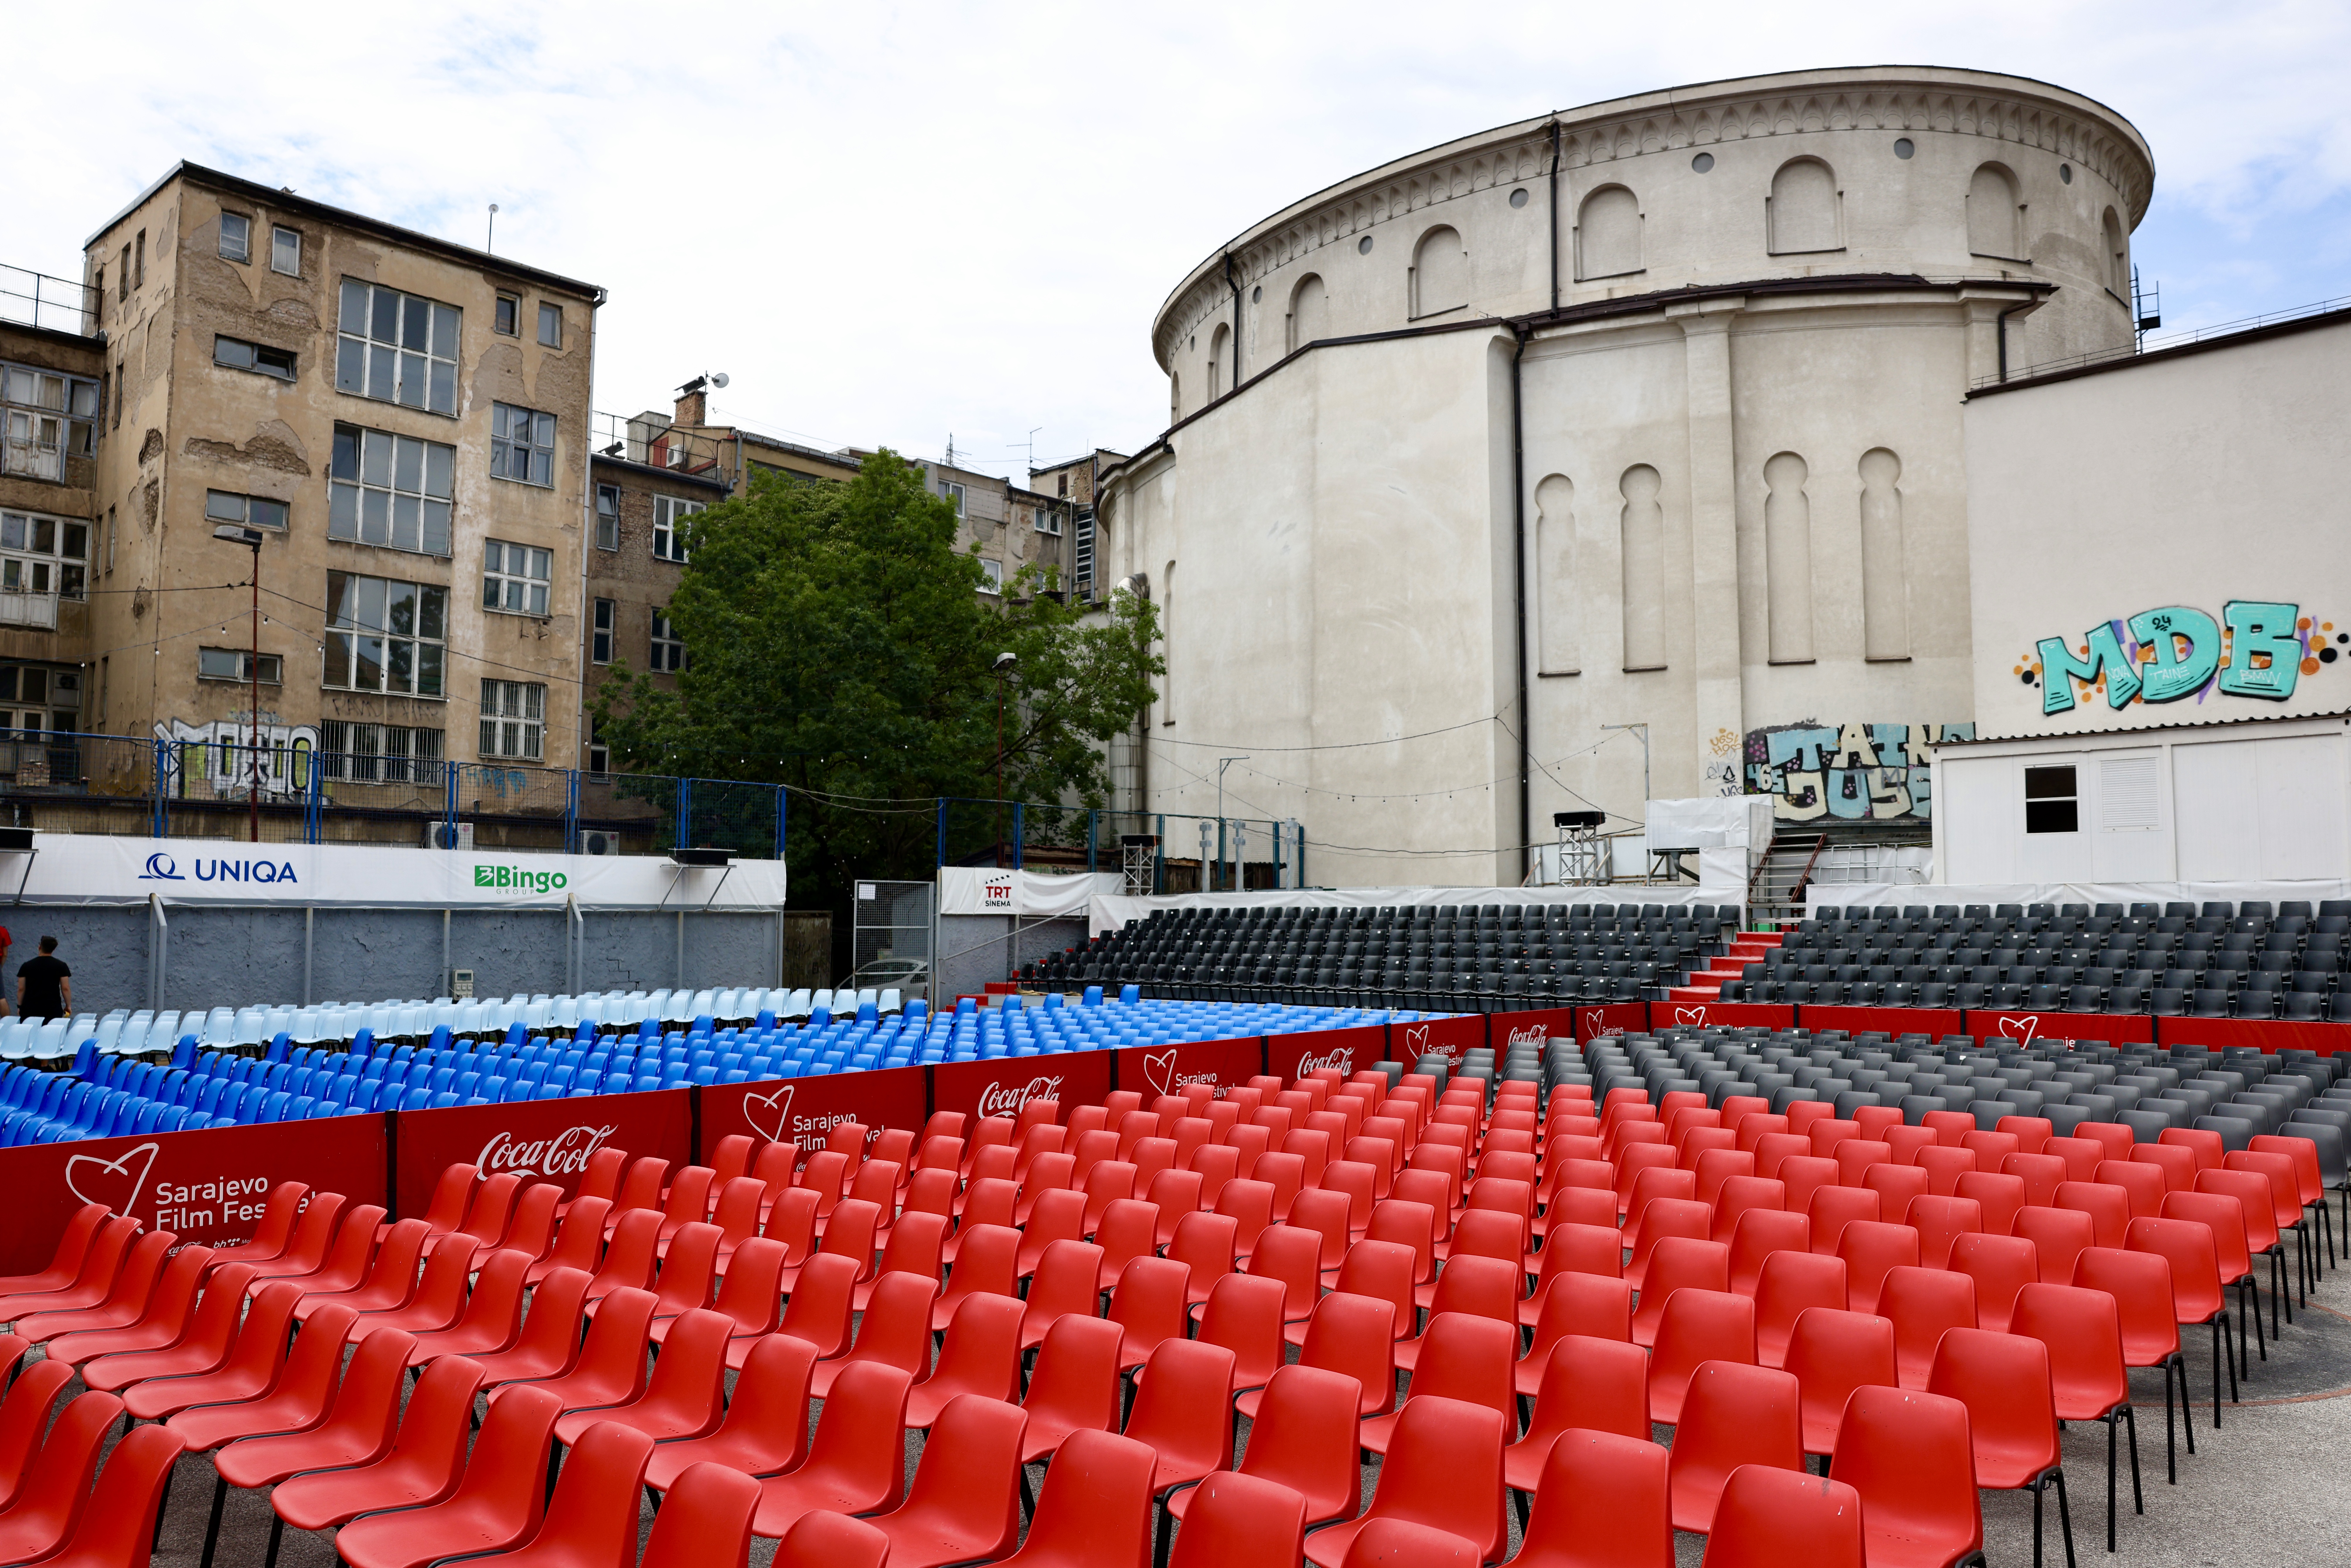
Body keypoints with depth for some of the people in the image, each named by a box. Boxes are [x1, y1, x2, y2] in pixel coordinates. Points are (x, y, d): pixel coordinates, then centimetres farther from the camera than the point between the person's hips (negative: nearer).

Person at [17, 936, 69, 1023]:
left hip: (30, 1010, 1)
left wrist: (20, 1006, 17)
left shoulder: (26, 966, 5)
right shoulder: (61, 966, 0)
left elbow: (21, 989, 6)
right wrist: (68, 1006, 8)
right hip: (53, 1009, -1)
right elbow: (66, 988, -1)